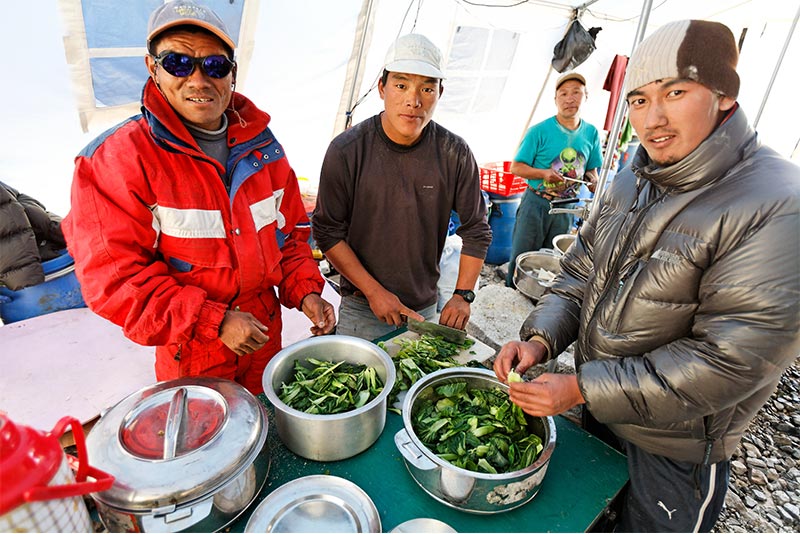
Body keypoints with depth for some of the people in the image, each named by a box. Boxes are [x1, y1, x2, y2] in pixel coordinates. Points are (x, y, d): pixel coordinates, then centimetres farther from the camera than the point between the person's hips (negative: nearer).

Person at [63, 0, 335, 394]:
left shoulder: (261, 145, 1)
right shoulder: (116, 157, -15)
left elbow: (290, 230, 9)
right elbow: (114, 277, -18)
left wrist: (304, 290, -6)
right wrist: (215, 322, -21)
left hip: (264, 330, 5)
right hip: (190, 351, -4)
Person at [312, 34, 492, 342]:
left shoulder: (455, 154, -8)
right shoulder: (346, 150, -14)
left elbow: (477, 230, 2)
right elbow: (327, 232, -10)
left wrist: (463, 295, -5)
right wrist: (374, 291, -14)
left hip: (426, 309, 2)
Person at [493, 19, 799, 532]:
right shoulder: (630, 182, -2)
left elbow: (729, 363, -28)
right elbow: (580, 274, 1)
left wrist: (582, 389, -28)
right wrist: (539, 340, -16)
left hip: (676, 447, -6)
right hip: (596, 413, 6)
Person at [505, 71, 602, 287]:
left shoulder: (591, 133, 4)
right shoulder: (539, 131, -10)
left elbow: (591, 171, 14)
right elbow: (516, 167, -8)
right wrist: (544, 174, -23)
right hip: (536, 203, -4)